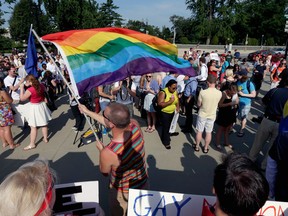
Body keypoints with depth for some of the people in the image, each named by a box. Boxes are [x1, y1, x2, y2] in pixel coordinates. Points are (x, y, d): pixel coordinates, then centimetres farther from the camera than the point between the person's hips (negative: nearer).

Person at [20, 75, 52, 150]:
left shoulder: (30, 90, -23)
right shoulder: (41, 86, -4)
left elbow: (22, 98, -13)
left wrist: (22, 88, -9)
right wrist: (29, 86, 15)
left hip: (34, 108, -7)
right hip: (42, 105, 7)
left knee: (33, 127, 2)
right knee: (44, 124, 18)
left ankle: (32, 144, 10)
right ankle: (45, 138, 33)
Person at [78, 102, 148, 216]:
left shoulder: (108, 153, -39)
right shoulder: (135, 125, -27)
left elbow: (104, 172, -14)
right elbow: (113, 122, -7)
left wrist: (101, 149, 2)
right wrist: (87, 111, 3)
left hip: (123, 193, -4)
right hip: (143, 183, 5)